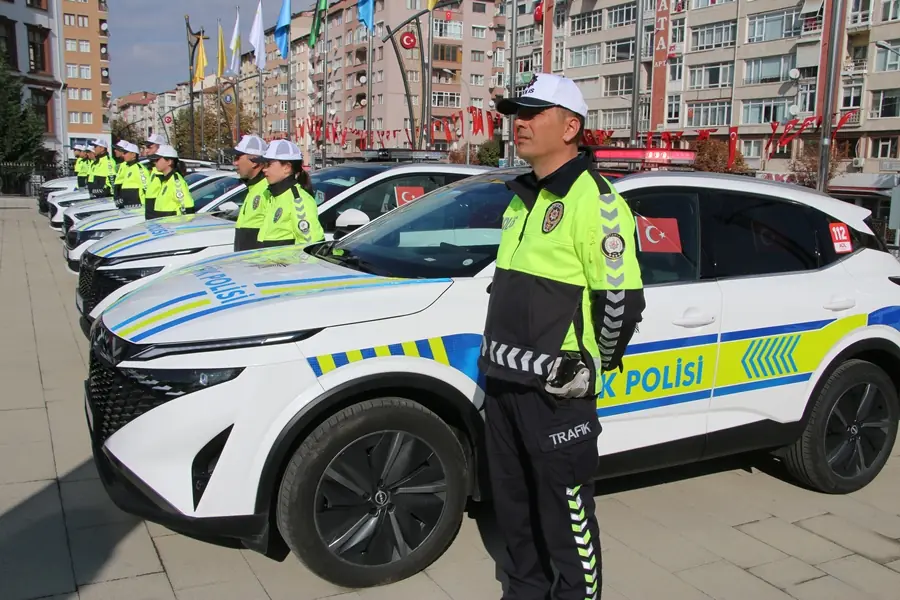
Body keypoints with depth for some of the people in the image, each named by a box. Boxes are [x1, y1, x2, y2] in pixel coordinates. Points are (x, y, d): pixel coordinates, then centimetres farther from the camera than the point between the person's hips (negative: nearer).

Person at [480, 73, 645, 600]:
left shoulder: (595, 201, -14)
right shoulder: (522, 197, 14)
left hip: (556, 390, -9)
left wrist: (590, 365, -7)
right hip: (503, 379, 9)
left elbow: (623, 299, -16)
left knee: (566, 513, 4)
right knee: (513, 504, 21)